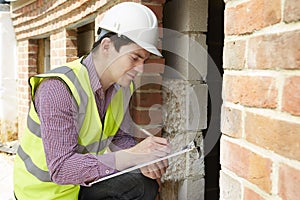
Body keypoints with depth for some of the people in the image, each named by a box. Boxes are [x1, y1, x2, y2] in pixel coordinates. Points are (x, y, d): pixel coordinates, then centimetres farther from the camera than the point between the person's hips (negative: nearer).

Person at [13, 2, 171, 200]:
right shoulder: (58, 88, -29)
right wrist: (133, 155, -39)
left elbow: (121, 137, 5)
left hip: (84, 181, 7)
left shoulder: (123, 87, -6)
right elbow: (61, 168, -34)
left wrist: (144, 160, -18)